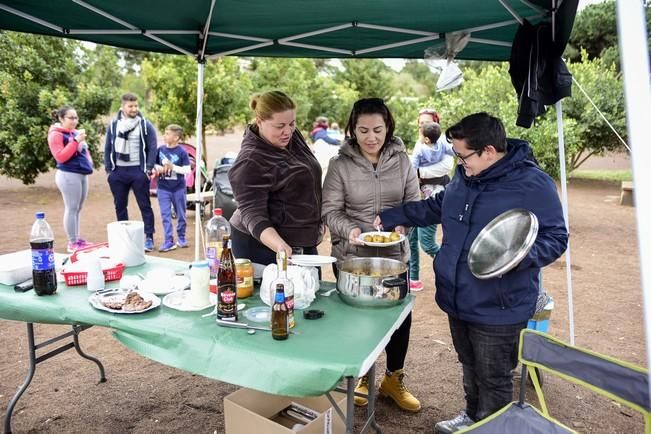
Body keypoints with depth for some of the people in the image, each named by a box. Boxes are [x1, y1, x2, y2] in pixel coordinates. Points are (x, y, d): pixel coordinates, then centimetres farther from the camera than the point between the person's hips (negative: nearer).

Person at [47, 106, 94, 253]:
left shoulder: (75, 132, 15)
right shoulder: (56, 135, -8)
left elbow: (84, 150, 28)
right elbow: (61, 157, -18)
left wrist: (89, 160, 8)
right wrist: (75, 141, -21)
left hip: (82, 174, 8)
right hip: (68, 175, -8)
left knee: (77, 209, 12)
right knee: (72, 209, -5)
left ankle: (77, 239, 20)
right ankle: (72, 243, 0)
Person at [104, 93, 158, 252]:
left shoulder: (145, 124, 0)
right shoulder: (113, 124, 8)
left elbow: (152, 147, -3)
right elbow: (108, 148, 10)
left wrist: (149, 169, -11)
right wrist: (108, 169, 3)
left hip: (138, 171, -3)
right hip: (118, 172, 3)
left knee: (145, 205, 0)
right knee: (120, 206, 10)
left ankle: (149, 238, 6)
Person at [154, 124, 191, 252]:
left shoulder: (182, 152, -9)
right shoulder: (160, 149, 2)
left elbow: (188, 170, -12)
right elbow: (154, 164, 11)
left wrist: (172, 166, -21)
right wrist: (158, 168, -10)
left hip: (178, 188, -2)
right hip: (163, 189, 3)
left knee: (180, 215, 10)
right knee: (165, 215, -1)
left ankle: (181, 238, 27)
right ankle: (169, 242, 2)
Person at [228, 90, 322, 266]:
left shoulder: (293, 136, 1)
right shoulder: (250, 162, -22)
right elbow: (252, 214, -24)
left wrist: (317, 221, 18)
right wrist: (279, 246, -40)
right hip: (262, 245, -7)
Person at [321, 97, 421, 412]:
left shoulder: (401, 160, -1)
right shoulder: (340, 164, -7)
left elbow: (413, 202, 3)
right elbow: (330, 210, -8)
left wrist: (401, 223, -16)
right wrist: (349, 230, -26)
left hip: (394, 254, 2)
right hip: (351, 257, -2)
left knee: (401, 315, 10)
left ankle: (393, 379, 36)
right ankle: (361, 377, 38)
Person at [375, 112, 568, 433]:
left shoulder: (533, 184, -18)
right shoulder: (465, 175, 3)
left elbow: (555, 238, -13)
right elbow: (436, 207, 18)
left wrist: (522, 256, -33)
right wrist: (388, 217, 15)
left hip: (497, 309, -7)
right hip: (457, 300, 7)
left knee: (493, 380, 12)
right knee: (469, 367, 26)